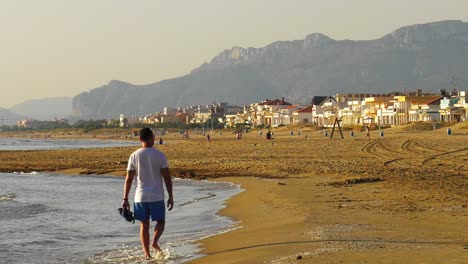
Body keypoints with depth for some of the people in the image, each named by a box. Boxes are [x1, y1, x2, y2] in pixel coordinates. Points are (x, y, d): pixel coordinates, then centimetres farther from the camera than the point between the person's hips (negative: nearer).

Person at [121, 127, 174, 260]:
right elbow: (167, 177, -6)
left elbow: (128, 179, -2)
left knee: (144, 225, 11)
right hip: (157, 196, -1)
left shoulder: (134, 156, -2)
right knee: (160, 221, 14)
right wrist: (171, 197, 1)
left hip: (140, 197, 1)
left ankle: (147, 254, 10)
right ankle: (155, 242, -11)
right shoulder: (159, 155, -5)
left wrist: (125, 199, 4)